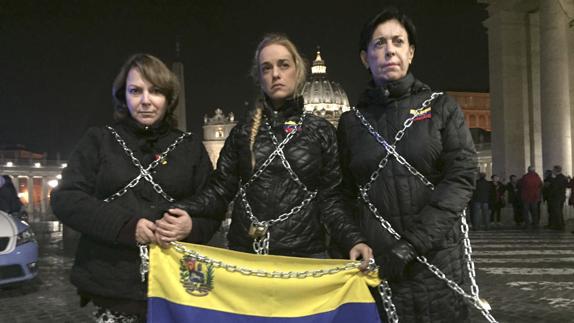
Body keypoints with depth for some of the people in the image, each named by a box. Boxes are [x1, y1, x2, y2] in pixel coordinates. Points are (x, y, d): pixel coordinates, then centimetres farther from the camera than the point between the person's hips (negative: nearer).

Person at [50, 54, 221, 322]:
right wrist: (126, 226, -14)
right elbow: (65, 199, 0)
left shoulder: (190, 146, 11)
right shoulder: (99, 140, 8)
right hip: (112, 285, 0)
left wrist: (193, 226, -14)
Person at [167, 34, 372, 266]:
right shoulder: (243, 131, 8)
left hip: (305, 255, -1)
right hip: (244, 254, 1)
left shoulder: (321, 131, 4)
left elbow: (329, 200, 2)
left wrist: (353, 240, -14)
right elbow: (220, 190, 3)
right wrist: (182, 212, -15)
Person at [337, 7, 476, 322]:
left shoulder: (441, 107, 3)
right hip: (376, 262, 1)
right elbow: (346, 196, 10)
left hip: (437, 255, -1)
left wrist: (411, 244, -16)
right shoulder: (351, 122, 8)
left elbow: (462, 179, -7)